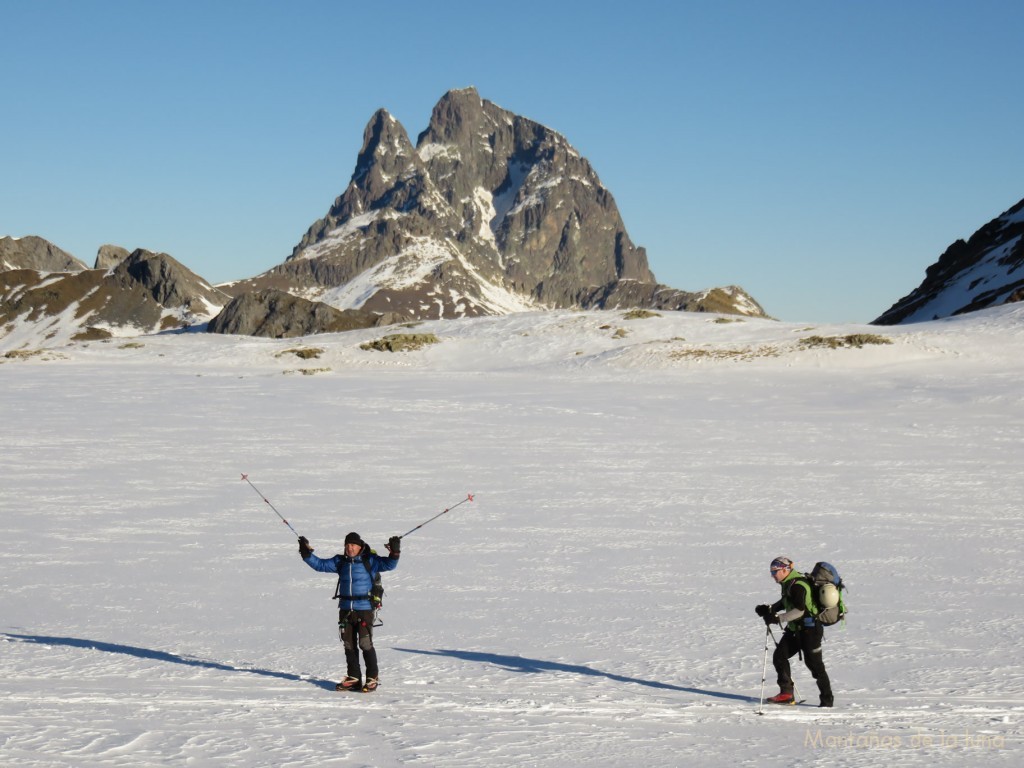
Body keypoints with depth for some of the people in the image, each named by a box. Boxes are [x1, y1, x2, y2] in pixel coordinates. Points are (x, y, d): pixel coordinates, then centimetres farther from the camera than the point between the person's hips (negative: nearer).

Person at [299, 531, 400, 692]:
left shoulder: (370, 560, -4)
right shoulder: (340, 562, 9)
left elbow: (389, 564, -13)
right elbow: (320, 565, 12)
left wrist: (394, 553, -30)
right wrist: (306, 554, 2)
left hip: (365, 609, -5)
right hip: (345, 610, 5)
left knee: (365, 644, -7)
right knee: (349, 644, 10)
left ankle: (373, 678, 5)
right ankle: (353, 678, 20)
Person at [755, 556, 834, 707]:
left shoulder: (797, 585, -22)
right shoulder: (789, 583, 9)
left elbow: (799, 610, -29)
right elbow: (785, 603, 24)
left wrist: (778, 618, -30)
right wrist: (769, 609, 9)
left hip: (809, 629, -10)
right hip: (795, 629, 10)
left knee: (814, 663, -5)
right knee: (779, 656, 5)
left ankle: (827, 699, 5)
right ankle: (786, 693, 9)